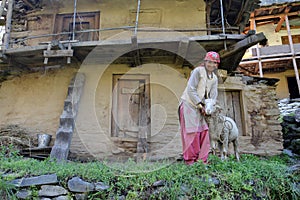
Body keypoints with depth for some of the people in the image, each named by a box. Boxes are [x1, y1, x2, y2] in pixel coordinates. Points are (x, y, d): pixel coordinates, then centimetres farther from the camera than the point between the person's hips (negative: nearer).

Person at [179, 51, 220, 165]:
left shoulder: (214, 78, 13)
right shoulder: (198, 71, -10)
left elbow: (213, 95, 6)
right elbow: (190, 90, -16)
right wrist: (199, 104, -17)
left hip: (200, 107, 7)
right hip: (189, 104, -7)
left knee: (204, 132, 3)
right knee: (192, 132, -7)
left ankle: (202, 159, 13)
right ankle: (190, 160, 3)